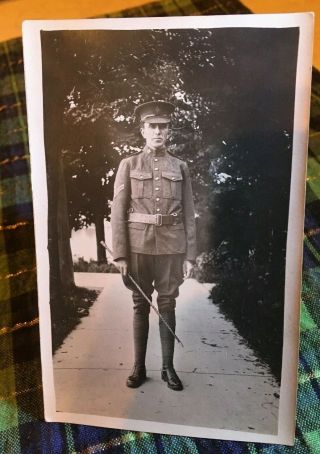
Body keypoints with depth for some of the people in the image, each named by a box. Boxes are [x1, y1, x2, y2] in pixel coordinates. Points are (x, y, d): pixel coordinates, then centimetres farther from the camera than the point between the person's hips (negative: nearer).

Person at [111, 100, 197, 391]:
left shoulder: (180, 167, 7)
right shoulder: (129, 165, 3)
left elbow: (188, 214, 5)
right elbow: (118, 212, -1)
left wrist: (190, 255, -1)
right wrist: (120, 254, -7)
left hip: (172, 246, 1)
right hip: (139, 245, 0)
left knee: (167, 304, 7)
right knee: (140, 304, 8)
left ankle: (168, 367, 21)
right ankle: (139, 367, 22)